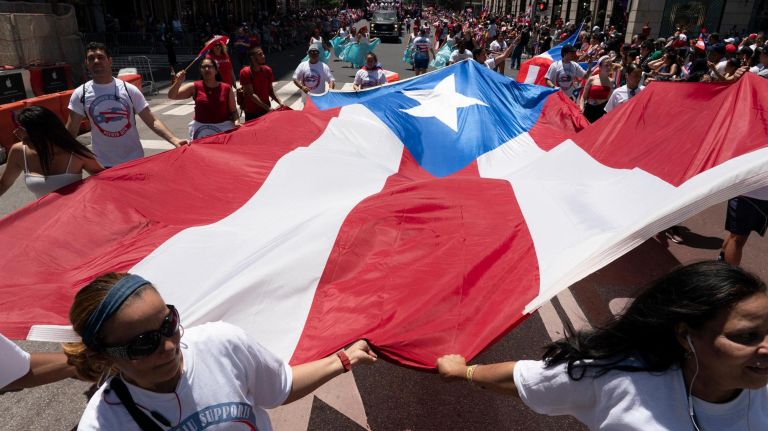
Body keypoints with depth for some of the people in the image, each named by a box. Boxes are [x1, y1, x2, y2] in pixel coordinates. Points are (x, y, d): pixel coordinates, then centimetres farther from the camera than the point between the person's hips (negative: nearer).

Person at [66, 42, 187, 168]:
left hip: (134, 160, 0)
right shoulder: (80, 94, -2)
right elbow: (71, 131, 3)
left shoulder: (129, 89, -4)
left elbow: (152, 121, -6)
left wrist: (174, 140, -21)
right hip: (103, 165, 0)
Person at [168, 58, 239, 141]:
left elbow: (233, 111, 6)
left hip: (223, 127, -1)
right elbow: (171, 96, 0)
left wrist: (236, 121, -14)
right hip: (199, 128, 1)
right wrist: (178, 82, -17)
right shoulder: (194, 87, 3)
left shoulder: (226, 88, 2)